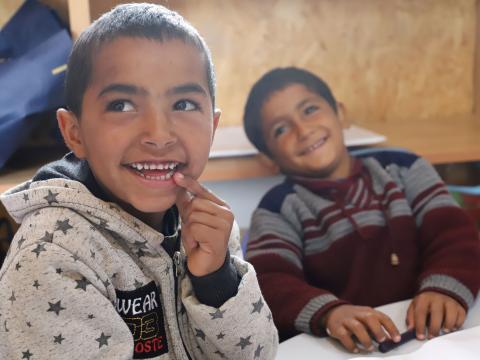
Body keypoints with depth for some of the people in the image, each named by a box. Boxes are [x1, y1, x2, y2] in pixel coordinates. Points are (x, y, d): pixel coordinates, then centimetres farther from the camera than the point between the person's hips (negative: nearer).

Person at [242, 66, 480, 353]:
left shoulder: (402, 169, 9)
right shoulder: (278, 209, 2)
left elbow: (454, 232, 0)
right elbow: (270, 284, -11)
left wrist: (445, 288, -21)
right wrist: (327, 312, -31)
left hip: (429, 332, 2)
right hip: (341, 348, -2)